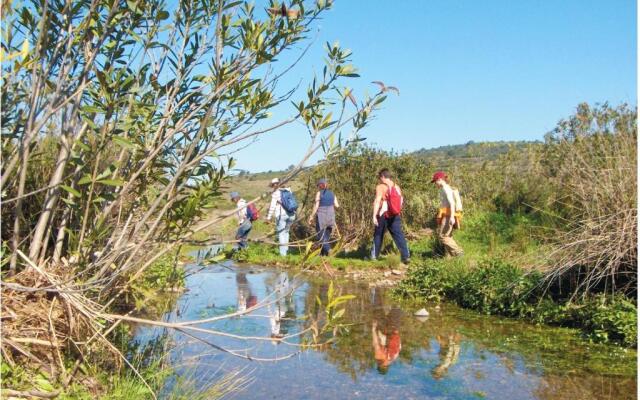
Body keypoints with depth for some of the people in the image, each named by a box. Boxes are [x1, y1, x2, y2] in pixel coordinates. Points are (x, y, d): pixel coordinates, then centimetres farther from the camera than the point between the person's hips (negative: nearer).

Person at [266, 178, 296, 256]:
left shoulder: (275, 193, -5)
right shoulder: (288, 191, 10)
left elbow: (272, 206, -7)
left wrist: (269, 217, -2)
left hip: (281, 215, -5)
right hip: (291, 214, 5)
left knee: (281, 233, 2)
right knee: (286, 231, 22)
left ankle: (283, 252, -1)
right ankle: (286, 249, 22)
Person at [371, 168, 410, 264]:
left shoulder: (381, 187, -6)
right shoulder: (397, 187, 12)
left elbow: (377, 201, -16)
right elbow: (401, 202, 15)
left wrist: (374, 215, -20)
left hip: (383, 215, -4)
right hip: (395, 216, 4)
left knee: (378, 235, 11)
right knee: (399, 236, 1)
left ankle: (374, 255, 18)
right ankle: (406, 256, -9)